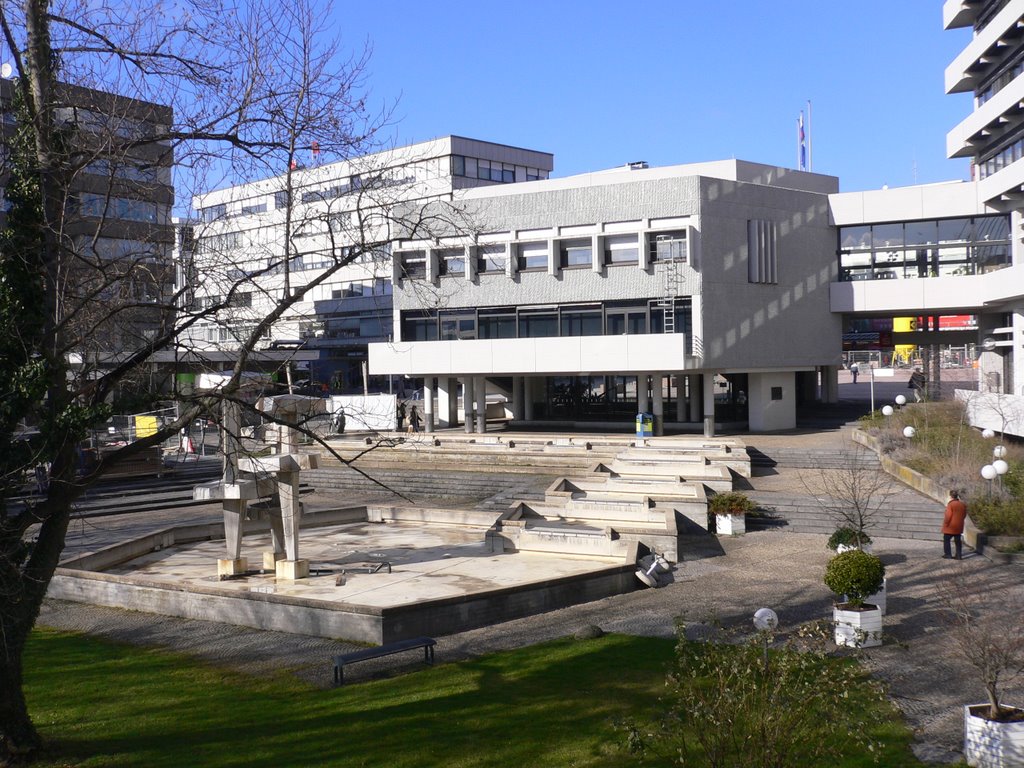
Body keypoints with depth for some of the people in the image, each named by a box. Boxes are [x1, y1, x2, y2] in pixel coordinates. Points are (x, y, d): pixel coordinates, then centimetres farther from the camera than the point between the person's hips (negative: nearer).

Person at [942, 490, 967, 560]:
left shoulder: (951, 504, -18)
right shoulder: (963, 504, 5)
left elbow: (948, 516, -19)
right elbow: (964, 515, 13)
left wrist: (945, 523, -8)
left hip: (950, 526, -6)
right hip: (959, 526, 6)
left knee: (946, 539, 7)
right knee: (958, 540, 11)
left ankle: (947, 554, 6)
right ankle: (958, 555, 11)